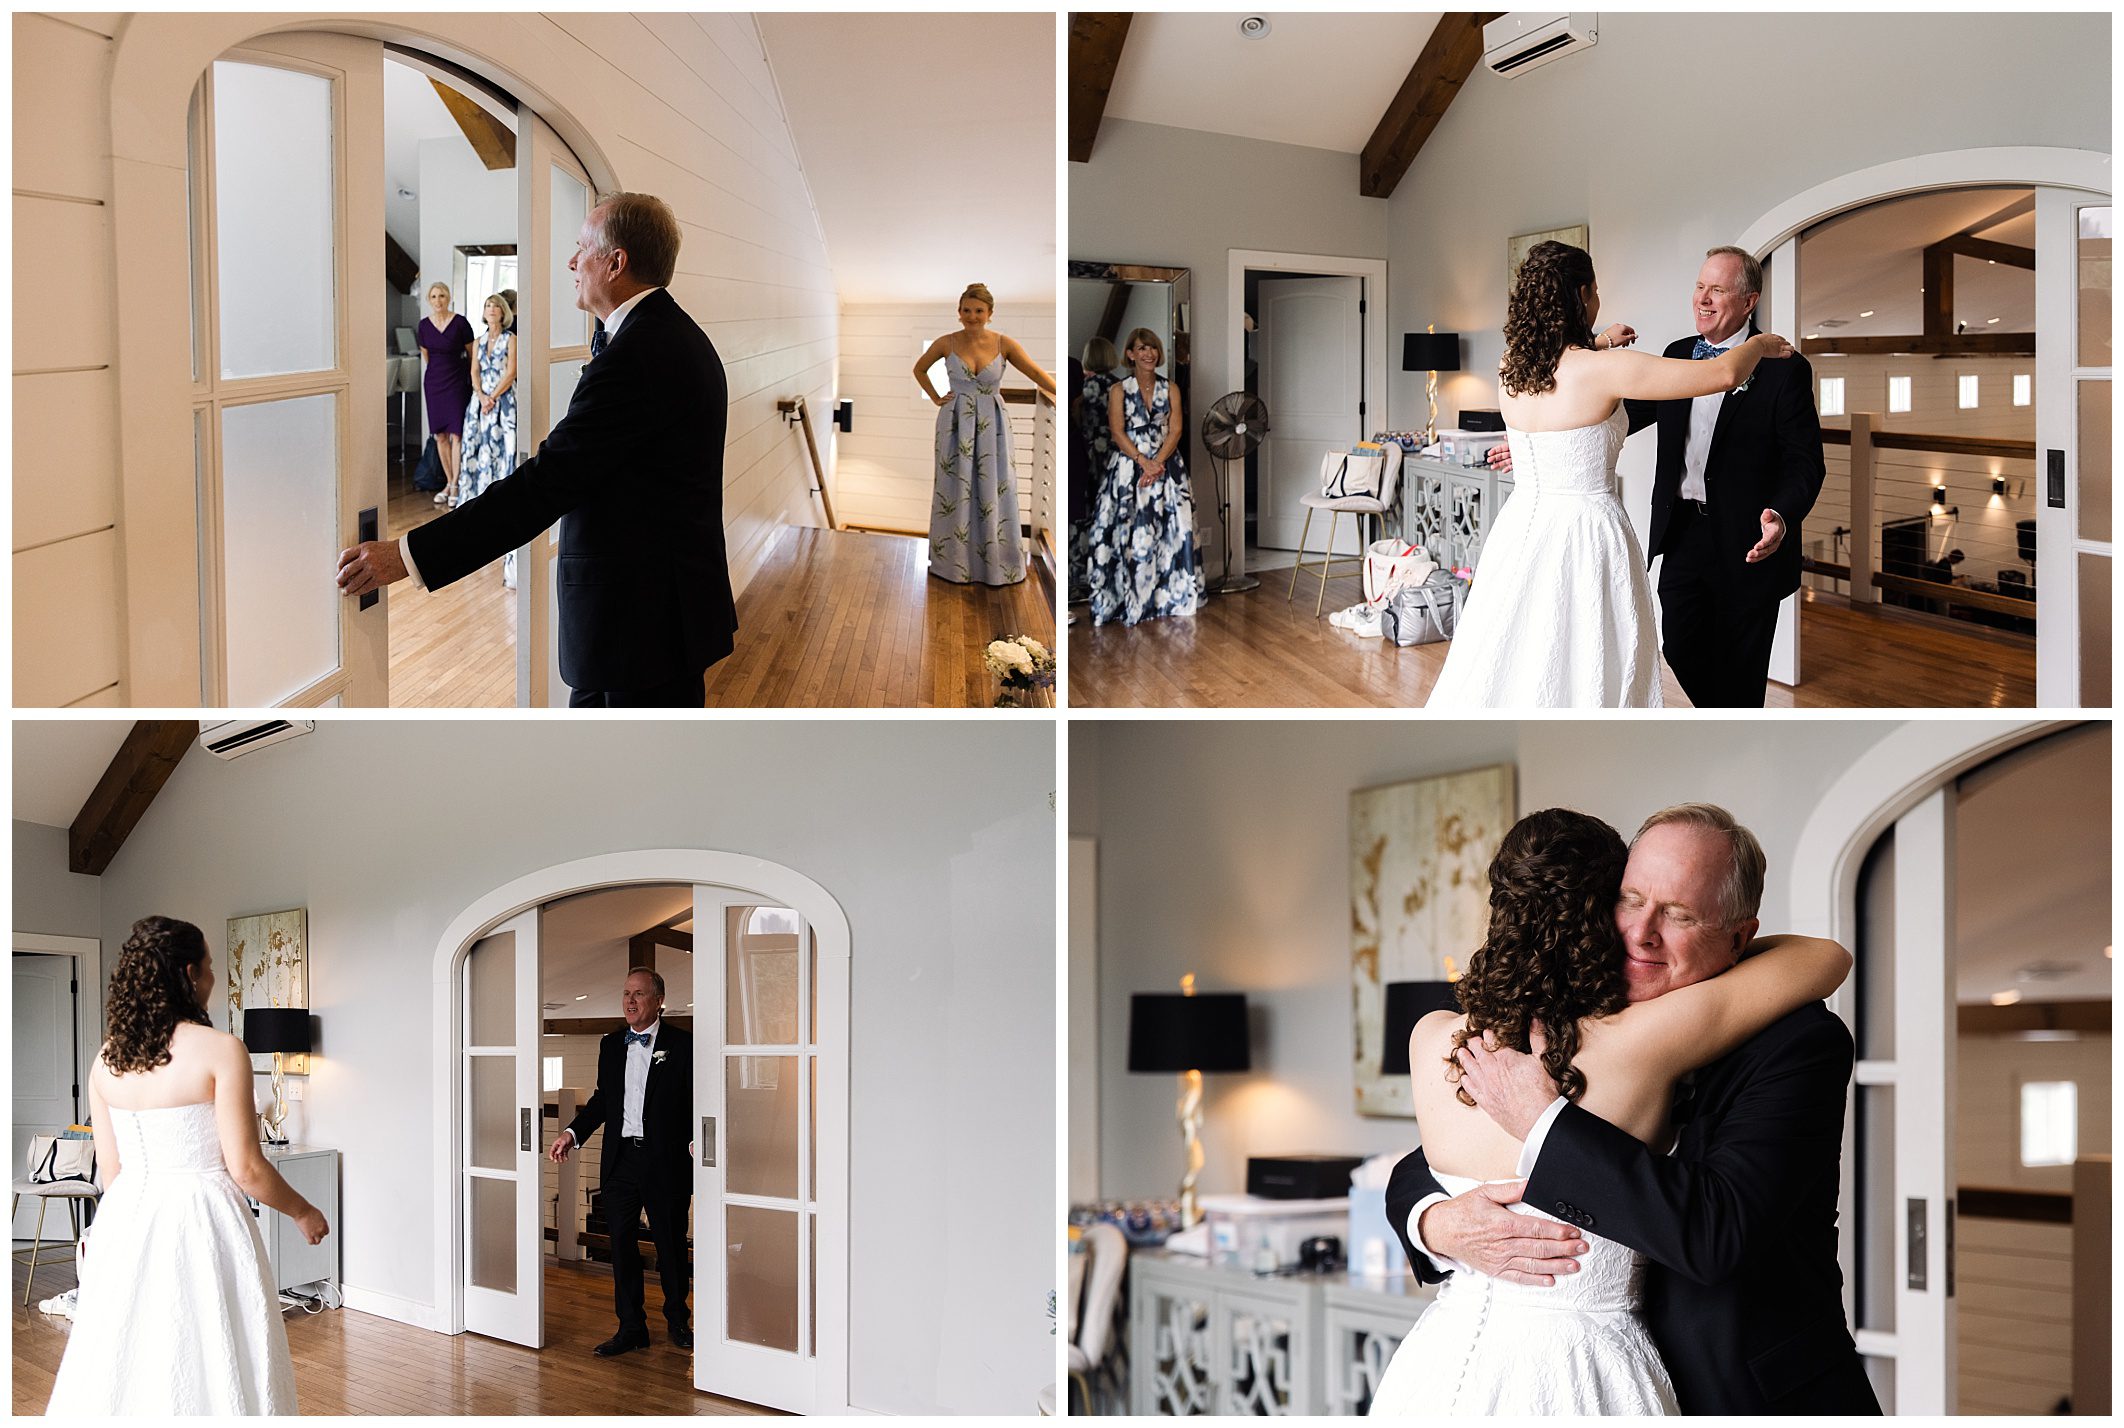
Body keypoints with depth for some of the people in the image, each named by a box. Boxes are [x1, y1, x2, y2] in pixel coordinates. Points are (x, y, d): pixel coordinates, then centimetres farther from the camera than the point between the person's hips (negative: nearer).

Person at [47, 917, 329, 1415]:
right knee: (210, 1371, 1)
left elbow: (110, 1169, 10)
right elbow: (246, 1168, -12)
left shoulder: (106, 1060, 5)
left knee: (126, 1366, 12)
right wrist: (303, 1212, 4)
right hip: (202, 1223, -6)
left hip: (126, 1224, 6)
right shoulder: (220, 1050, -12)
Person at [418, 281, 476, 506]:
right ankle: (448, 483, 14)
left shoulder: (460, 323, -7)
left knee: (456, 434, -8)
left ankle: (455, 487, -5)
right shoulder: (424, 325, 4)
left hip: (457, 382, -4)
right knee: (440, 435, 5)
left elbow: (471, 355, 2)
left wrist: (472, 380, 8)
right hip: (434, 382, 4)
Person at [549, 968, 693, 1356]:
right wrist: (573, 1132, 7)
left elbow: (700, 1100, -6)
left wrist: (696, 1142, -19)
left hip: (665, 1160, -5)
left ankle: (677, 1320, 24)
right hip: (621, 1159, 5)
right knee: (621, 1243, 5)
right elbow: (602, 1098, 18)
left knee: (670, 1244, 6)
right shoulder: (611, 1046, 12)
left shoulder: (682, 1044, -4)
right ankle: (631, 1327, 13)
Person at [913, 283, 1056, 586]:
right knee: (955, 491, 6)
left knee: (993, 493, 4)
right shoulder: (946, 343, -5)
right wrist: (936, 399, 3)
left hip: (992, 426, 0)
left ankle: (996, 562, 15)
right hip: (956, 424, 0)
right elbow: (919, 369, 12)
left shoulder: (1004, 344, -6)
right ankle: (954, 561, 18)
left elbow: (1036, 373, -13)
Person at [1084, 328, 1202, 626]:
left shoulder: (1170, 390, 10)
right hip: (1129, 465, -2)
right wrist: (1143, 461, -17)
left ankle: (1170, 596, 0)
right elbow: (1117, 431, -5)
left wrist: (1158, 462, -14)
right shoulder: (1119, 390, 3)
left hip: (1166, 465, 2)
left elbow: (1176, 430, 1)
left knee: (1171, 530, -5)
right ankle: (1132, 599, -3)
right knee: (1130, 532, -8)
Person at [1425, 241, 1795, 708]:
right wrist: (1762, 345, 6)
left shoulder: (1511, 369, 3)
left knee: (1504, 672, 12)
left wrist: (1598, 345, 35)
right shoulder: (1604, 370, -15)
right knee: (1583, 684, 2)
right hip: (1586, 535, -6)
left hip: (1520, 529, 7)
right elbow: (1722, 375, -12)